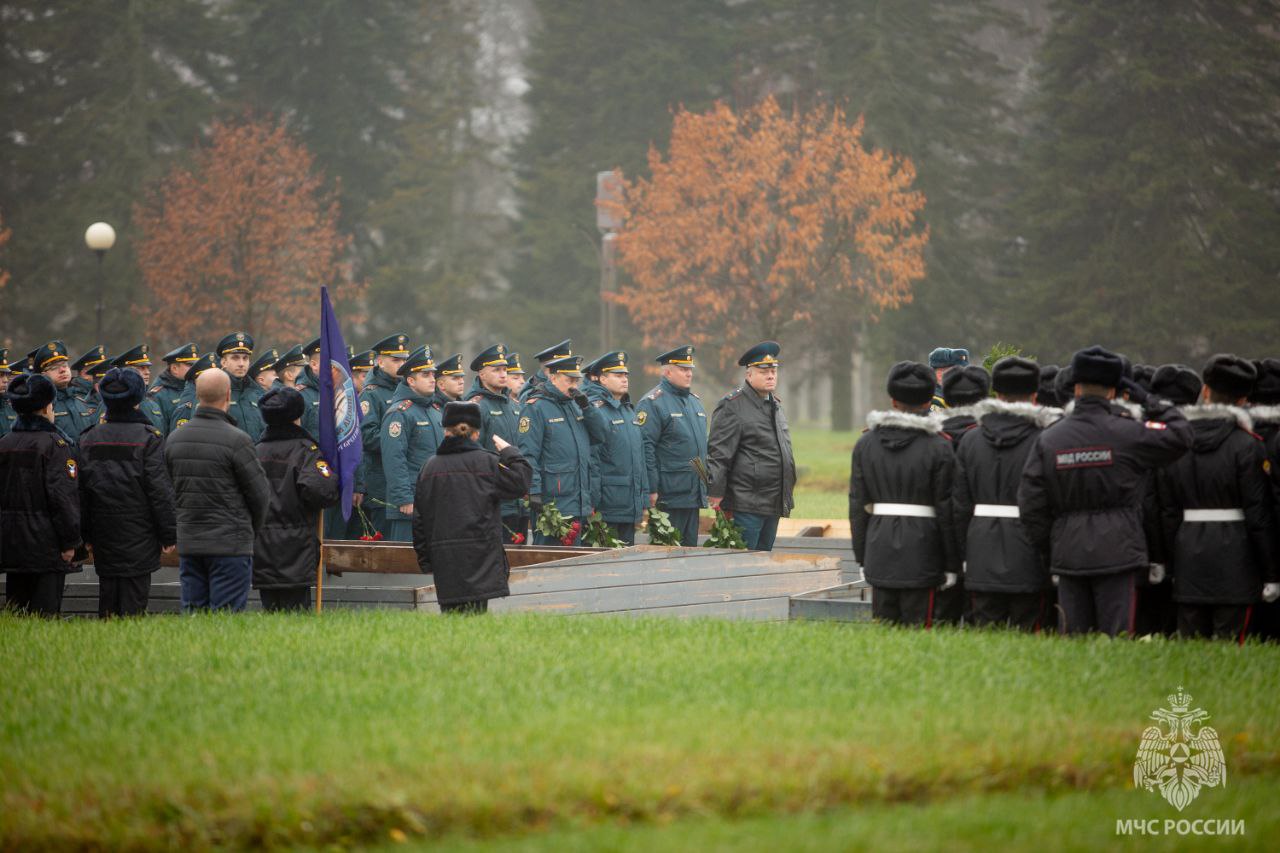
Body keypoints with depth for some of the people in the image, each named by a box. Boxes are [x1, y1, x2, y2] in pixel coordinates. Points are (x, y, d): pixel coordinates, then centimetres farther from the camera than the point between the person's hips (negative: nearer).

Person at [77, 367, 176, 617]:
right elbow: (160, 490, -11)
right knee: (133, 605, -2)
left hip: (103, 534, 4)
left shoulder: (89, 438, 4)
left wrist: (87, 534, 15)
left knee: (107, 603, 11)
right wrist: (169, 534, -3)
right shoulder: (148, 438, -10)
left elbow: (81, 489, 7)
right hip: (139, 538, -4)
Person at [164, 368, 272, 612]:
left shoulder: (173, 439, 4)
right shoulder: (237, 440, -14)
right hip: (230, 545, -5)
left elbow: (174, 491, 12)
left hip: (188, 544, 6)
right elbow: (260, 493, -7)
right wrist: (252, 530, 11)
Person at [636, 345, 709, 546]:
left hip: (694, 497, 8)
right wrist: (651, 490, -19)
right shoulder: (652, 403, -9)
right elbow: (645, 448, -15)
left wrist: (706, 484, 20)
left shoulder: (695, 402, 18)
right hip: (669, 497, -8)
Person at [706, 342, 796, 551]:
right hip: (746, 504, -9)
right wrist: (717, 494, -17)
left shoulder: (775, 404, 18)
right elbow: (718, 453, -13)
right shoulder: (732, 406, -10)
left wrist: (786, 496, 24)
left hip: (773, 504, 9)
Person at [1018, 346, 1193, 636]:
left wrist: (1049, 547, 13)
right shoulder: (1127, 433, -7)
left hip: (1068, 555, 3)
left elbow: (1030, 504, 3)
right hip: (1117, 554, -3)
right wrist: (1151, 403, 10)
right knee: (1117, 639, -1)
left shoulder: (1048, 439, 3)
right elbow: (1181, 435, 0)